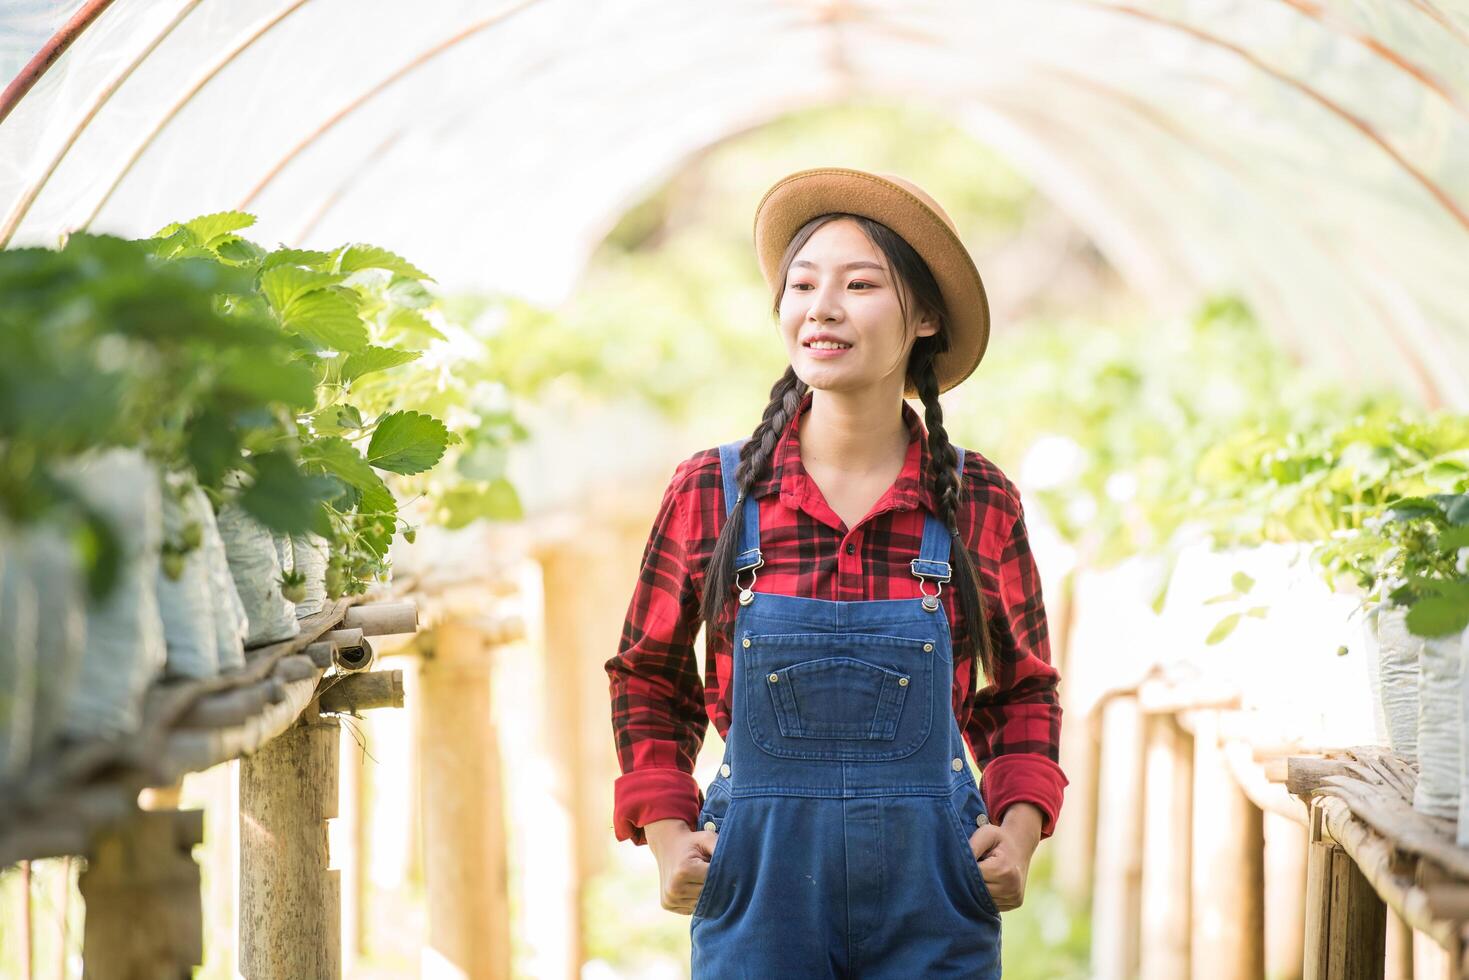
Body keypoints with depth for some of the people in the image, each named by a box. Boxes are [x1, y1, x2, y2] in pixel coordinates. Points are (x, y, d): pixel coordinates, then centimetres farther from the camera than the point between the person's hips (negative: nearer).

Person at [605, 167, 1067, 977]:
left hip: (931, 902, 0)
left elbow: (1022, 690, 14)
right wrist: (666, 837, 0)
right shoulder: (710, 492, 0)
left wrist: (1020, 830, -1)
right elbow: (647, 678, 12)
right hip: (756, 886, 0)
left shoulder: (981, 504, 0)